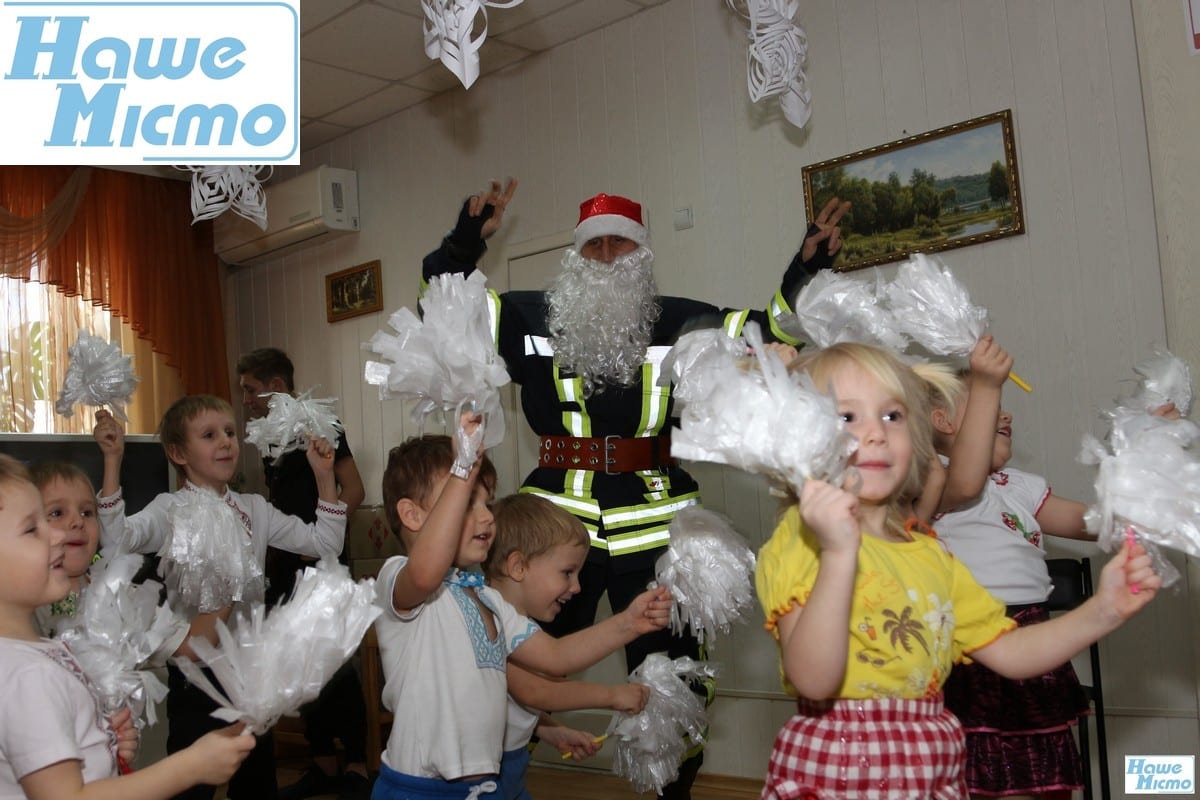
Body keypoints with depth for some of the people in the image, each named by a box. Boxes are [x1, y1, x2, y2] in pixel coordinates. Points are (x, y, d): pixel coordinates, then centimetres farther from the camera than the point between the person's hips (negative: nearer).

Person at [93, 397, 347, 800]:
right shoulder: (171, 509, -7)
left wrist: (324, 476, 0)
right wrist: (113, 460, -31)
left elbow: (324, 542, 6)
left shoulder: (255, 508, 6)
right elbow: (116, 539, -27)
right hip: (196, 671, -4)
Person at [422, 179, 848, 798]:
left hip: (654, 525, 0)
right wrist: (465, 244, -12)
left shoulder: (684, 323, 6)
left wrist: (806, 270, -10)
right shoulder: (531, 317, 6)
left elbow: (771, 333, 6)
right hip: (556, 520, 0)